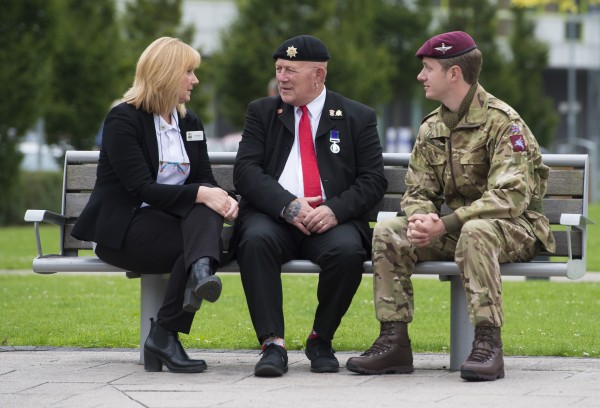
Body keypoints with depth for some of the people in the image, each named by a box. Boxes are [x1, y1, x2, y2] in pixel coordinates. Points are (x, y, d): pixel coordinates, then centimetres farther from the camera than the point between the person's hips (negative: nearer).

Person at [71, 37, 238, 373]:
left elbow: (205, 180, 8)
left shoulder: (190, 123, 17)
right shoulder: (123, 120, -6)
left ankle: (200, 271, -52)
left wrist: (223, 198, -17)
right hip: (124, 229, -6)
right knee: (204, 240, -29)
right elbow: (142, 188, -17)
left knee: (207, 213, -28)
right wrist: (201, 194, -28)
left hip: (176, 218, 6)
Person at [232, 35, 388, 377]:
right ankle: (273, 344, -31)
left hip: (331, 220, -1)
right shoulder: (261, 112, 15)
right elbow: (246, 170, 2)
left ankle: (321, 340, -12)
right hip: (272, 217, 1)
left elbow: (373, 180, 4)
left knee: (347, 250, -34)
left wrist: (335, 210, -15)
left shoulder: (357, 118, 11)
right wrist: (287, 206, -16)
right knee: (256, 240, -34)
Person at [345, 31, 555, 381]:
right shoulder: (432, 128, 9)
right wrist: (421, 219, -19)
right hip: (458, 227, 7)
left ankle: (488, 344, -38)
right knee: (388, 232, -14)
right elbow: (418, 192, 8)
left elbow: (511, 197, -24)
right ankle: (395, 342, -16)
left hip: (516, 227, -7)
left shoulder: (502, 122, -15)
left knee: (475, 232, -40)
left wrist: (445, 225, -30)